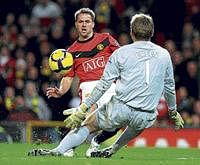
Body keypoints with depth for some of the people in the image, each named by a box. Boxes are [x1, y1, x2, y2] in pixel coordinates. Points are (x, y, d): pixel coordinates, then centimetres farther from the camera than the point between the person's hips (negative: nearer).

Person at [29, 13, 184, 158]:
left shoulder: (120, 53, 2)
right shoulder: (164, 54, 9)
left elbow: (104, 85, 1)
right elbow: (169, 87, 18)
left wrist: (83, 109, 4)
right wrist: (174, 113, 33)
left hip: (119, 109, -2)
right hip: (146, 118, 2)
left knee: (88, 124, 14)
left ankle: (58, 151, 0)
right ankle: (113, 150, 35)